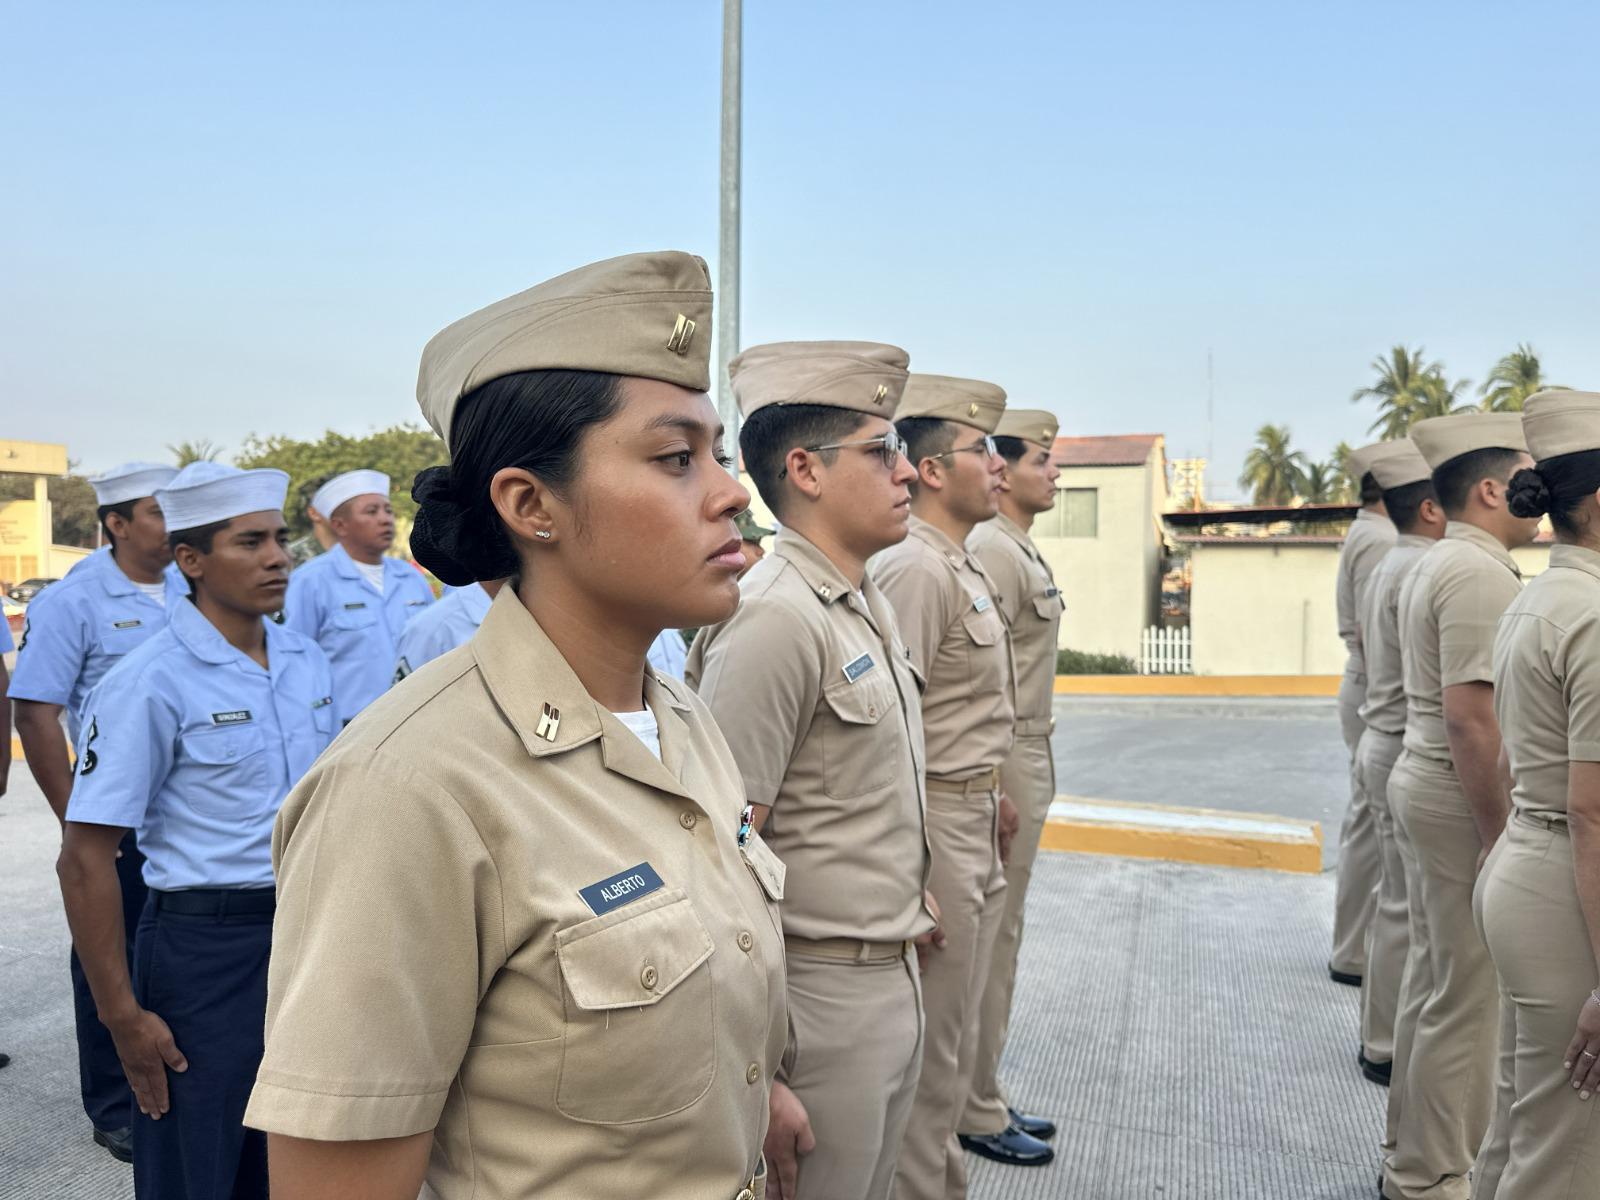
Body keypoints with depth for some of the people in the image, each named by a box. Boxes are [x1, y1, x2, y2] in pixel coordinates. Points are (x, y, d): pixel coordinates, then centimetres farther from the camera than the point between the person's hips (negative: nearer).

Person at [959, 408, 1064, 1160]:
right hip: (1003, 762, -10)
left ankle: (986, 1097, 30)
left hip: (1028, 756, 10)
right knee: (992, 937, 1)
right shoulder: (992, 551, -17)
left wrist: (1031, 771, 16)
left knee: (1000, 934, 17)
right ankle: (978, 1113, 16)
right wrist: (997, 787, -22)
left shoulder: (1020, 550, 14)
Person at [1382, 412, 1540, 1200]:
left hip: (1426, 781, 10)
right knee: (1471, 997, 0)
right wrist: (1499, 834, -22)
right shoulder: (1480, 575, -18)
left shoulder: (1438, 565, 14)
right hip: (1464, 795, -10)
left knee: (1436, 981, 18)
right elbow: (1470, 718, -24)